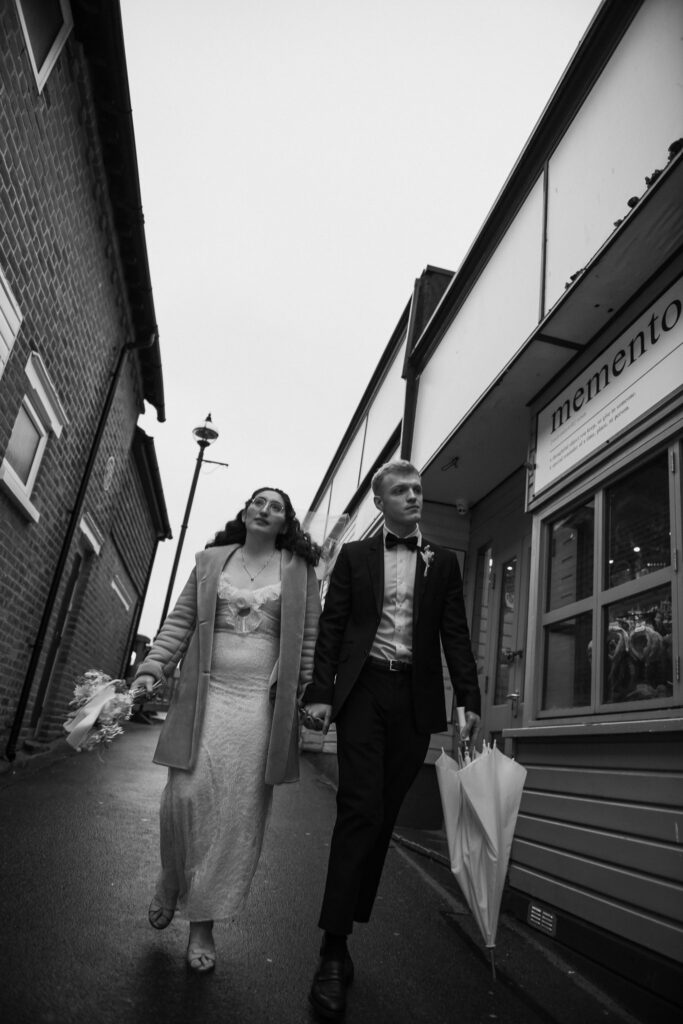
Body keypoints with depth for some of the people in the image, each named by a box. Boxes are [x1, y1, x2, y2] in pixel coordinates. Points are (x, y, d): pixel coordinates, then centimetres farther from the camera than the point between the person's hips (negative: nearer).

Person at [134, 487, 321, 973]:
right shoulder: (211, 559, 11)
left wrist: (312, 693, -2)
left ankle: (204, 921, 19)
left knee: (239, 810, 1)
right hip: (206, 693, 1)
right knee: (187, 794, -2)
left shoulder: (299, 570, 7)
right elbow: (181, 620, 9)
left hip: (263, 700, 0)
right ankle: (172, 882, 30)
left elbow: (311, 637, 4)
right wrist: (153, 667, -3)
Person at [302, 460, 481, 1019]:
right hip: (363, 689, -2)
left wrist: (471, 701, -1)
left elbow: (456, 634, 7)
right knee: (360, 811, -6)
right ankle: (334, 952, 4)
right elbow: (331, 627, 4)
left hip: (415, 699, 2)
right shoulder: (354, 555, 8)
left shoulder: (444, 561, 11)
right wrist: (320, 692, -6)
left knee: (382, 816, 8)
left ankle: (346, 931, 23)